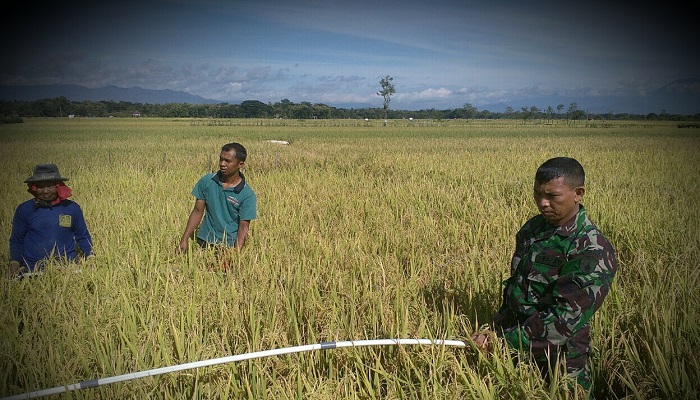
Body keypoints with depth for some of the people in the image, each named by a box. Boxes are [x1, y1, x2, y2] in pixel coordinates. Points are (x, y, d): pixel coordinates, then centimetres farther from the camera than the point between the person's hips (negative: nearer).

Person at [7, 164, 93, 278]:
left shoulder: (72, 208, 2)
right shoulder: (24, 209, 2)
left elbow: (83, 237, 10)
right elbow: (16, 240, 10)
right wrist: (14, 262, -6)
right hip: (33, 271, 0)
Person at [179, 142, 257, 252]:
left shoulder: (247, 195, -10)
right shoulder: (206, 181, 1)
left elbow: (243, 228, -10)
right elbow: (197, 211, 7)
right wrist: (184, 239, 2)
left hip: (228, 245, -3)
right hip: (204, 241, 3)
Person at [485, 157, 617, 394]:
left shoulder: (593, 252, -22)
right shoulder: (533, 228, 2)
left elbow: (565, 319, -27)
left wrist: (505, 342, -27)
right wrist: (499, 328, 13)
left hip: (558, 366, -6)